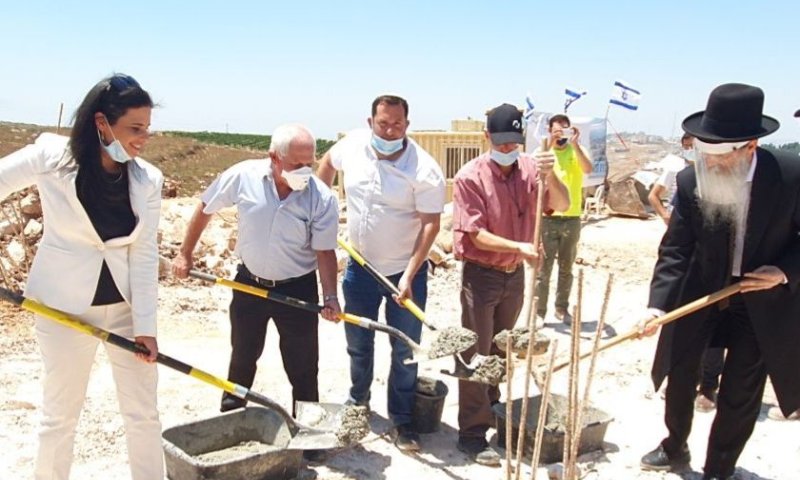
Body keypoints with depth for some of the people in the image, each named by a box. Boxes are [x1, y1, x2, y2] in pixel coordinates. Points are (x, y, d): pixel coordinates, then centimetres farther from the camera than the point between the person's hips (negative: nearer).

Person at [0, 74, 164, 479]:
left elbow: (144, 255, -7)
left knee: (144, 413, 10)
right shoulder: (50, 156, -14)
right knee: (60, 414, 12)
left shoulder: (148, 179, -8)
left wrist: (145, 325, -10)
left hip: (125, 305, 2)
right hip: (64, 306, -2)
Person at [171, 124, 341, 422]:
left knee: (303, 367, 6)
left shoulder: (322, 198, -20)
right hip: (249, 282, 2)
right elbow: (206, 208, -1)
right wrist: (186, 254, 4)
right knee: (242, 356, 20)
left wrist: (330, 297, -25)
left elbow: (325, 251, -13)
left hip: (297, 289, -2)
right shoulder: (243, 176, -17)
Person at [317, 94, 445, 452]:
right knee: (358, 343, 19)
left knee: (405, 349, 4)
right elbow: (328, 162, 15)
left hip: (405, 270, -4)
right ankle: (358, 401, 41)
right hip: (360, 266, 4)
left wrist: (409, 275, -25)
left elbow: (430, 224, -20)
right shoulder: (352, 145, -8)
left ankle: (402, 420, 20)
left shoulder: (424, 169, -21)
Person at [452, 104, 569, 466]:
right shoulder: (470, 176, -16)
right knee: (476, 355, 2)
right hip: (481, 275, -5)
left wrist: (549, 176, -31)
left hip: (515, 274, 5)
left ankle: (491, 410, 42)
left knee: (500, 351, 21)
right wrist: (520, 247, -31)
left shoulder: (529, 169, -5)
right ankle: (472, 434, 10)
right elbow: (475, 234, -19)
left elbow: (563, 205, -13)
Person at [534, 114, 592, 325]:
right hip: (548, 218, -2)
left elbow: (588, 169, -17)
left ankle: (562, 308, 23)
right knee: (543, 268, 1)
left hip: (572, 218, 2)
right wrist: (550, 144, -24)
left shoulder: (576, 151, 3)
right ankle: (539, 311, 7)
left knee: (566, 268, 12)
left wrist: (575, 144, -24)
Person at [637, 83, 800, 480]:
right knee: (680, 373, 14)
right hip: (703, 293, 2)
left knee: (740, 394, 4)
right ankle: (675, 448, 40)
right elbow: (675, 249, -15)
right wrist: (658, 303, -26)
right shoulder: (690, 181, -18)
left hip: (764, 301, -2)